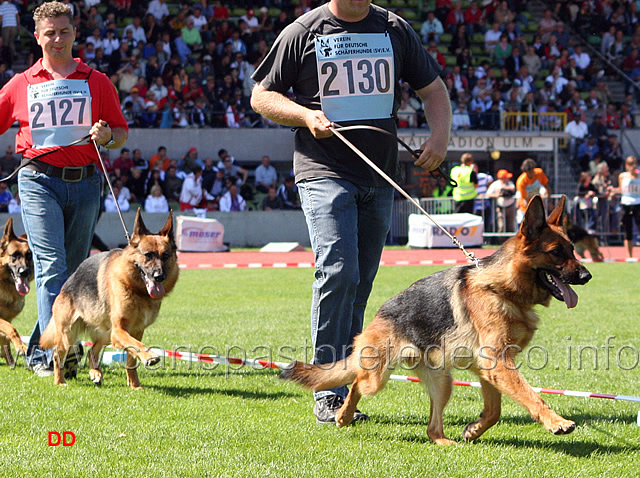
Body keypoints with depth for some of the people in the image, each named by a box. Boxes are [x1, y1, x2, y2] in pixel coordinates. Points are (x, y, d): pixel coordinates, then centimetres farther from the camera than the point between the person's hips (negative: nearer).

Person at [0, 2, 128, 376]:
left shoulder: (97, 82, 11)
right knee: (51, 266, -15)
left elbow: (122, 132, 13)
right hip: (39, 180, -2)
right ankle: (53, 353, -20)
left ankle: (39, 351, 20)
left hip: (85, 183, 2)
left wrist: (107, 137, -9)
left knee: (75, 269, 6)